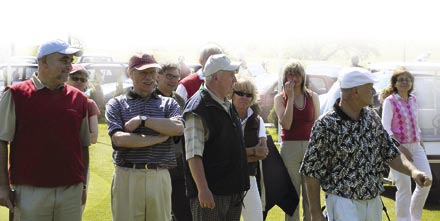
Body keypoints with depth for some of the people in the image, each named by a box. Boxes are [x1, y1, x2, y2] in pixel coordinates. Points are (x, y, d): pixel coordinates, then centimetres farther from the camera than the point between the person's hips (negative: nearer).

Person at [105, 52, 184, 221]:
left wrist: (142, 119, -9)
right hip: (127, 177, -2)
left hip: (160, 178, 2)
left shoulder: (168, 103, 14)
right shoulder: (116, 104, 9)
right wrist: (159, 138, -7)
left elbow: (178, 128, -7)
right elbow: (119, 138, -8)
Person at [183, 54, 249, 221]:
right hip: (210, 193, -9)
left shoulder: (228, 106, 16)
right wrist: (203, 189, -25)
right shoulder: (198, 108, -14)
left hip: (233, 191, 9)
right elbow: (193, 154, -20)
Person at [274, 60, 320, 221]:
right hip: (289, 148, -2)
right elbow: (286, 124, -12)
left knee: (311, 195, 4)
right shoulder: (280, 98, 2)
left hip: (311, 148, 2)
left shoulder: (312, 97, 7)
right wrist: (290, 97, -11)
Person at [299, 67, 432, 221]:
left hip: (374, 202, 6)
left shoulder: (372, 117, 5)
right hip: (343, 203, -6)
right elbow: (312, 171, -10)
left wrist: (412, 171, -8)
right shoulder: (326, 125, -14)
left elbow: (390, 152, 11)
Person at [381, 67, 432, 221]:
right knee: (404, 186, -4)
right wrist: (400, 148, -21)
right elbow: (385, 128, -15)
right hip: (397, 147, -6)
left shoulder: (413, 100, 10)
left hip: (416, 146, 6)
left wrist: (421, 142, 14)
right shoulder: (390, 101, -9)